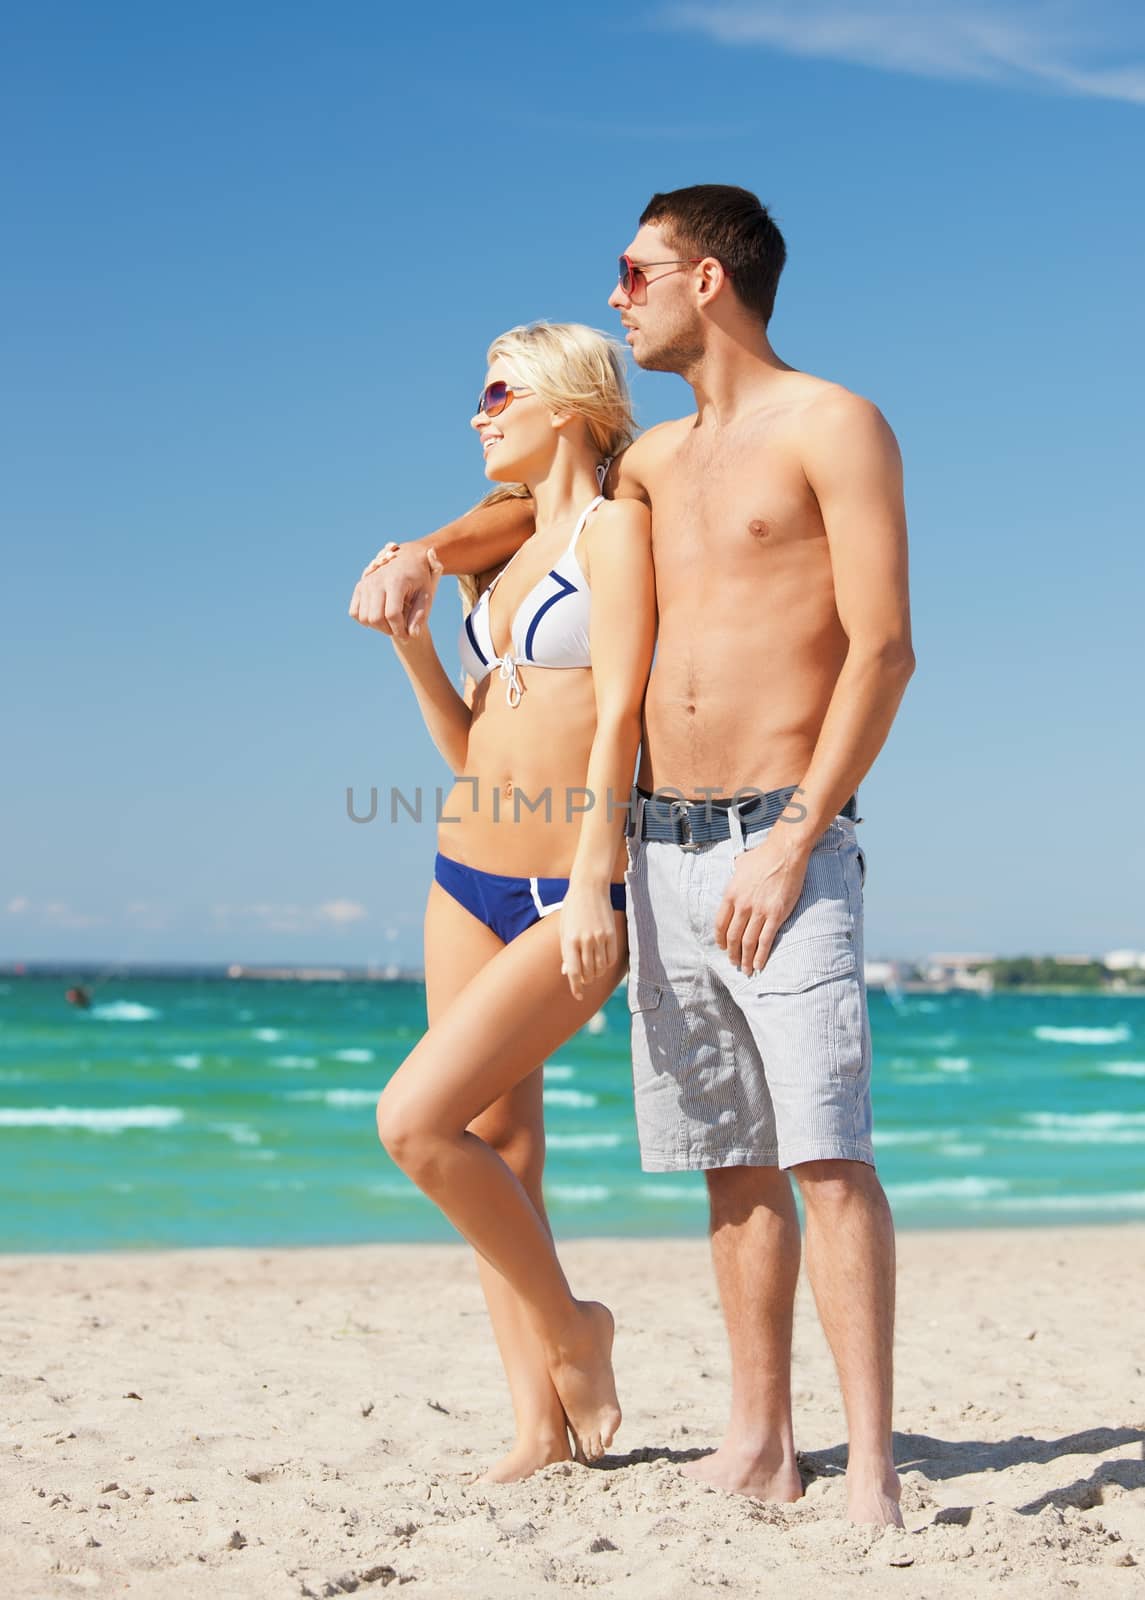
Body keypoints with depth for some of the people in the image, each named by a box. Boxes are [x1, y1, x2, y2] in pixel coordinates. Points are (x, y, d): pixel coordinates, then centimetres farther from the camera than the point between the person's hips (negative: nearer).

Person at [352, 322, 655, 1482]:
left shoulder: (614, 528, -4)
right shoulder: (499, 560, 18)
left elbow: (620, 713, -14)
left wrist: (594, 880, -22)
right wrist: (407, 641, 6)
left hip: (570, 896, -8)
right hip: (466, 879, 8)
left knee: (416, 1120, -17)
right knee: (493, 1150, 5)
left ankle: (571, 1330, 3)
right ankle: (540, 1426, 12)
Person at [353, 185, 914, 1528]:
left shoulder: (833, 426, -2)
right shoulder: (659, 458, 18)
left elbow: (884, 650, -10)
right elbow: (534, 506, 36)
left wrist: (792, 842, -17)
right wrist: (422, 555, 13)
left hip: (785, 842, -7)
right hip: (661, 848, 7)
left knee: (824, 1149, -13)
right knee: (733, 1160, 7)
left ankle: (870, 1470, -13)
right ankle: (759, 1445, 12)